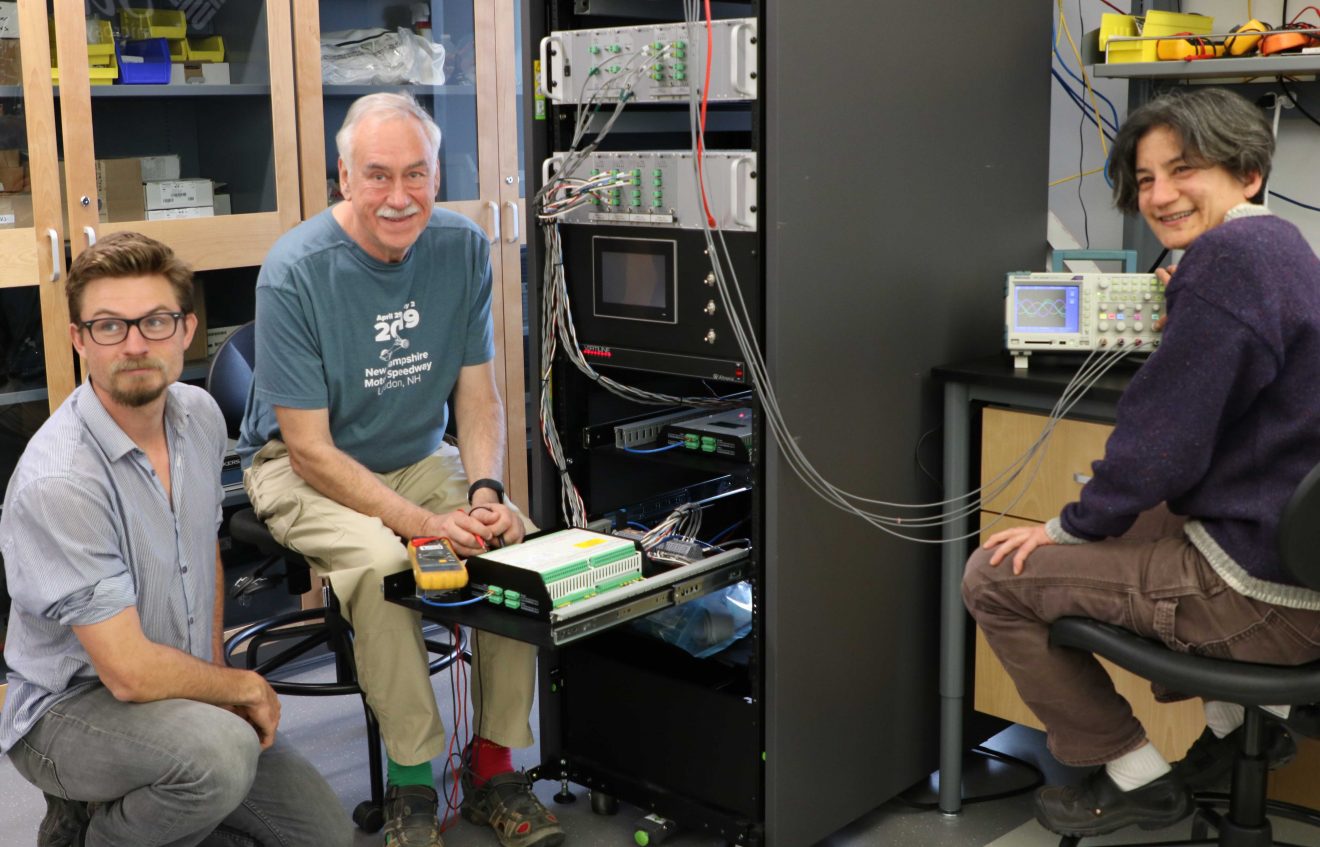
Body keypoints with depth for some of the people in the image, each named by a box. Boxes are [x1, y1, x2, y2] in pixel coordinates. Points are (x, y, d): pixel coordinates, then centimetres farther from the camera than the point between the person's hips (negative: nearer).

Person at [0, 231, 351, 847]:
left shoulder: (200, 415, -3)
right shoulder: (57, 482, -28)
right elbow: (131, 672, -27)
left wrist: (216, 669, 5)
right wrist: (246, 687, -11)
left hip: (186, 691, 7)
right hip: (68, 709, -7)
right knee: (221, 750, -36)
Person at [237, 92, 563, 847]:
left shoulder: (462, 248, -6)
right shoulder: (296, 271, -21)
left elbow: (477, 398, -1)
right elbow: (310, 448, -20)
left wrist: (483, 491, -21)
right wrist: (422, 522, -29)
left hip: (418, 458, 5)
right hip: (304, 470, -4)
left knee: (519, 538, -20)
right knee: (378, 558, -33)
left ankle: (494, 766, -6)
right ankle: (412, 784, -16)